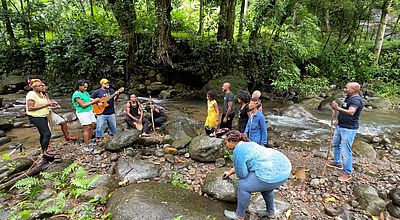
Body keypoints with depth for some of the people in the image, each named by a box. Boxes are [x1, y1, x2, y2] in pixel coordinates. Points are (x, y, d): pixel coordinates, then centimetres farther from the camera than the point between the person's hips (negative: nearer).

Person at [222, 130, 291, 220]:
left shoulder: (238, 150, -10)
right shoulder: (247, 144, 20)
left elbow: (241, 174, -5)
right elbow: (240, 165, 36)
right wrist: (230, 172, 45)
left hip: (274, 174, -10)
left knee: (243, 185, 3)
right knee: (265, 185, 35)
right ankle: (270, 212, 50)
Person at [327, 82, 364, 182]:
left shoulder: (356, 100, -21)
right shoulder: (348, 98, 10)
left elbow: (351, 112, -40)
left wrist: (338, 108, -52)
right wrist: (336, 107, 8)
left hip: (349, 129, -10)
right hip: (340, 126, 10)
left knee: (345, 151, -5)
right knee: (335, 145, 24)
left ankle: (347, 173, 10)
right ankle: (338, 163, 43)